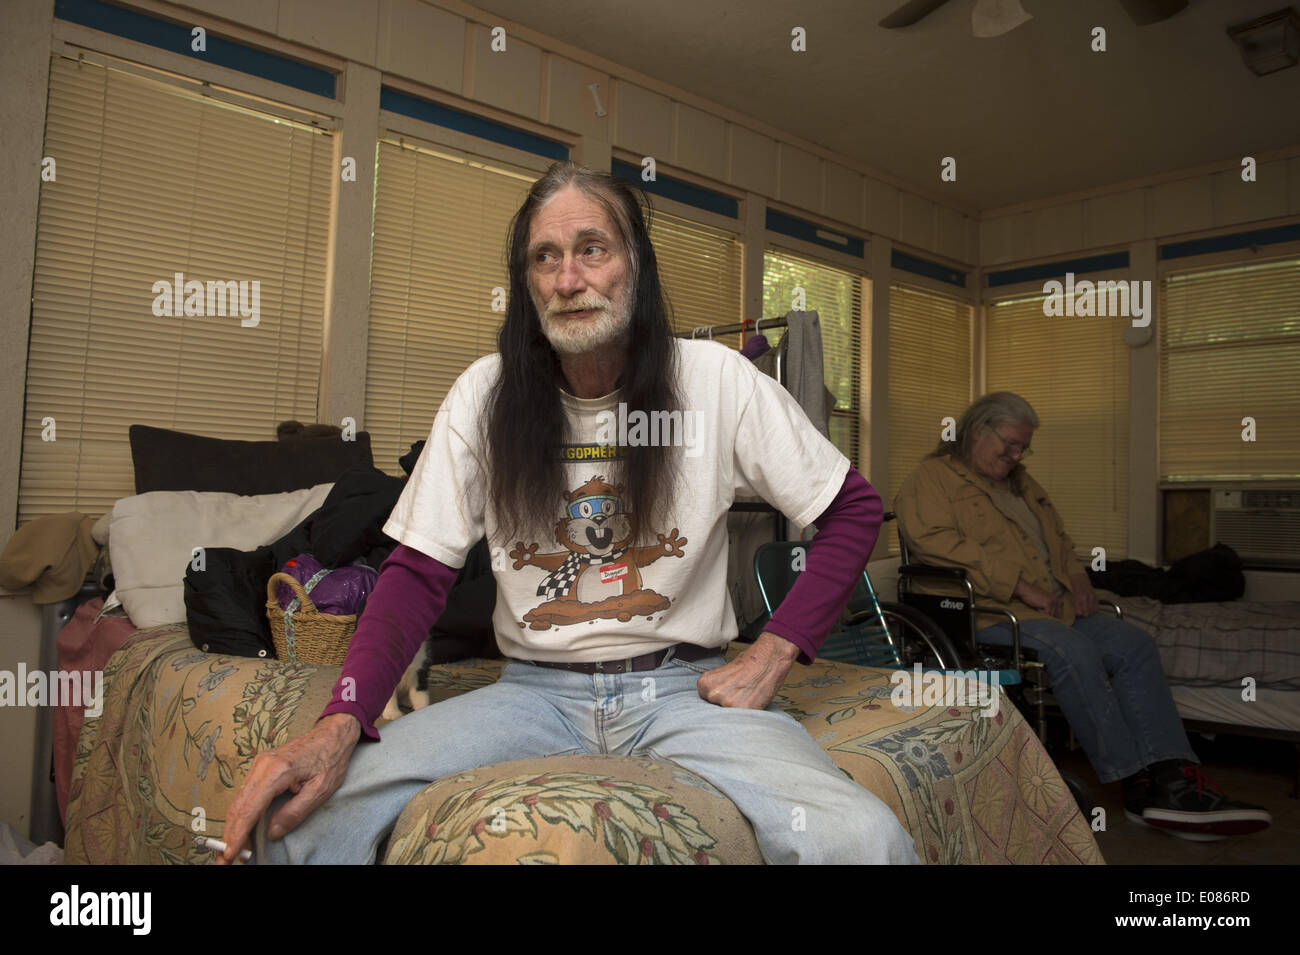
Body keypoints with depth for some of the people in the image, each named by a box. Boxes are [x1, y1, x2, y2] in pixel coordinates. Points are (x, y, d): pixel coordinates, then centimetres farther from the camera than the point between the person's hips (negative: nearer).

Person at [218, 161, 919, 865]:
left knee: (864, 840, -28)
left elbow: (854, 510, 4)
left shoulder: (716, 381, -4)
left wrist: (773, 654, -7)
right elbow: (418, 572, -1)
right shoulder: (485, 395, 0)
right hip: (534, 690, 1)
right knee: (305, 819, -21)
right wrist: (340, 722, -18)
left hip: (684, 686, 0)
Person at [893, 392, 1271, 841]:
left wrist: (1076, 579, 9)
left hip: (1055, 607, 9)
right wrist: (1019, 586, -19)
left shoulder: (1021, 484, 27)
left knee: (1136, 644, -11)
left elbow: (1059, 538, 33)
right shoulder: (932, 478, -2)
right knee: (1073, 649, -31)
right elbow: (939, 542, -18)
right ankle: (1138, 783, -22)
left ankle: (1174, 777, -17)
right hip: (985, 612, -9)